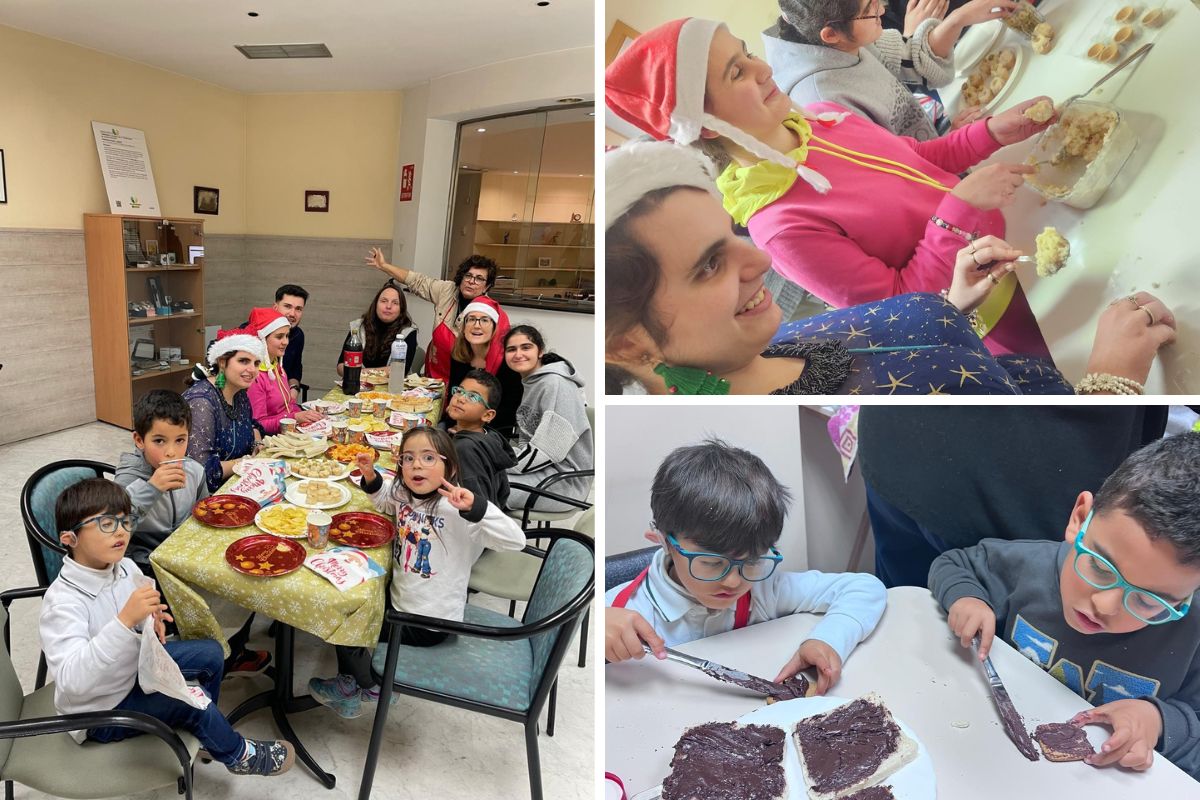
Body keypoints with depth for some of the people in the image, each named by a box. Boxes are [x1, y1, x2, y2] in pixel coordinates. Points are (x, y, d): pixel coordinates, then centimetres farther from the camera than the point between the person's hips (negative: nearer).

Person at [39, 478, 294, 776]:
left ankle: (205, 731, 34)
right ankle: (239, 756, 9)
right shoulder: (62, 601, -33)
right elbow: (71, 681, -45)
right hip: (100, 711, -8)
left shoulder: (124, 567, -10)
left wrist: (150, 621, -11)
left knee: (210, 653, 8)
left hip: (133, 665, 8)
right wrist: (126, 620, -52)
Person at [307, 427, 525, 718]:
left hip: (428, 623, -7)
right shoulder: (404, 493, -5)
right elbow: (384, 498, 21)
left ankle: (372, 687, 34)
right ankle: (349, 689, 41)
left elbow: (516, 540, -37)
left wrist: (475, 506, -51)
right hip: (400, 601, 7)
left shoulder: (456, 509, -29)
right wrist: (370, 476, -1)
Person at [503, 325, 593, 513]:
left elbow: (548, 449, -22)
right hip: (539, 467, 9)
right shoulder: (530, 382, 11)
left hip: (565, 479, -9)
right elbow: (525, 439, 13)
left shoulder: (556, 384, -17)